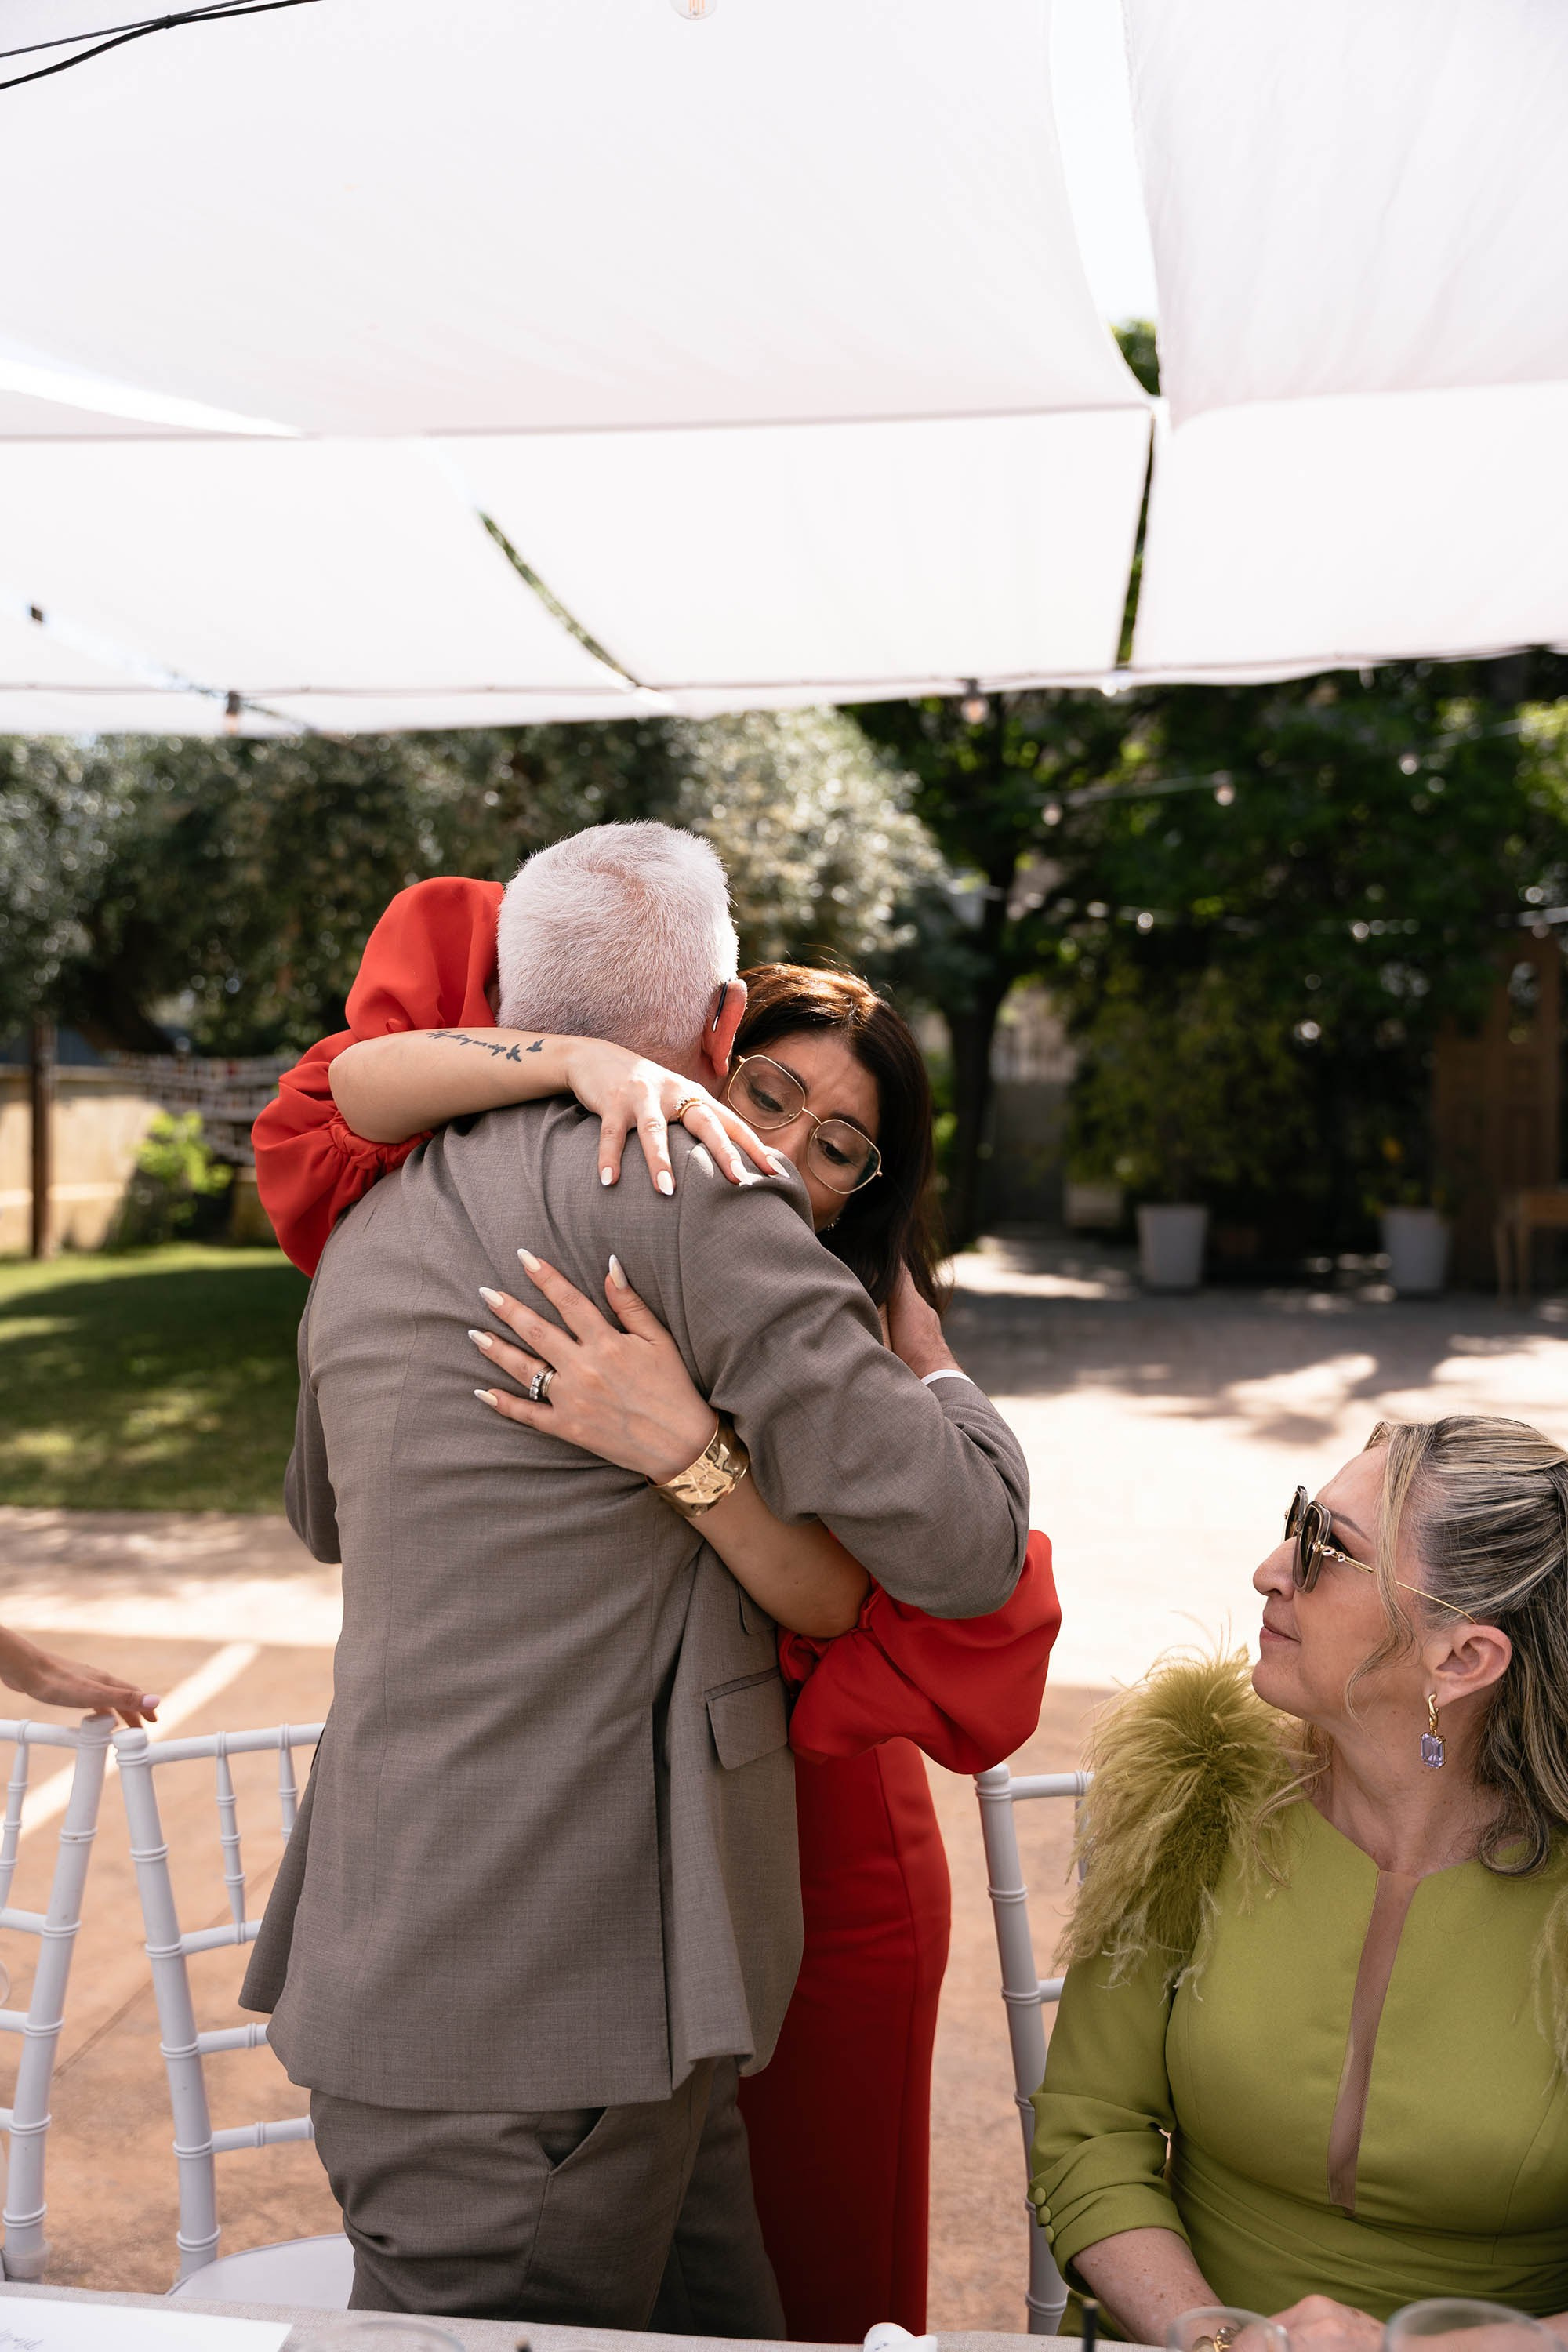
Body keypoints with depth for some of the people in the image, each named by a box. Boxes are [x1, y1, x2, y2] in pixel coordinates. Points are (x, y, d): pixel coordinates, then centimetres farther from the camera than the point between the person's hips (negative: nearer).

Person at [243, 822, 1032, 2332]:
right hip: (538, 2012, -8)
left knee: (718, 2325, 16)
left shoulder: (373, 1228, 13)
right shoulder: (693, 1193, -13)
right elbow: (963, 1547, -12)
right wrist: (937, 1375, 8)